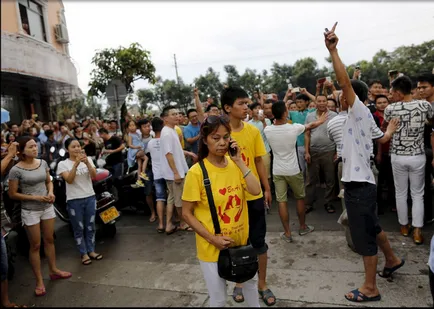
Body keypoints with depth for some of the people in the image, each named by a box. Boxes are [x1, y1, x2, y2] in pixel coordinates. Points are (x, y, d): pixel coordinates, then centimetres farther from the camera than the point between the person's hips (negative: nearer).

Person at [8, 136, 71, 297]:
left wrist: (50, 193, -9)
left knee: (49, 240, 17)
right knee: (35, 245, 6)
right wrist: (34, 197, -19)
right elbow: (12, 194, -10)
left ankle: (53, 270, 34)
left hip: (47, 207, 5)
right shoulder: (16, 170, -15)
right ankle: (39, 280, 19)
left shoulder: (43, 163, -1)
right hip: (30, 211, -5)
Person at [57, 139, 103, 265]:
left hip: (90, 197, 3)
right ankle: (84, 254, 20)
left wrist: (87, 162, -23)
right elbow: (69, 180, -19)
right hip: (74, 200, -3)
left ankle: (91, 251, 27)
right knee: (79, 228, 7)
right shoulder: (63, 164, -6)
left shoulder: (88, 159, 3)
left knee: (90, 226, 13)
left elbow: (94, 176, -9)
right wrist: (76, 164, -28)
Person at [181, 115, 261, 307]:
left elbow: (255, 191, -14)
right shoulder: (196, 172, -19)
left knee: (251, 280, 28)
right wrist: (212, 239, -20)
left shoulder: (234, 165, -3)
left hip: (241, 240, 5)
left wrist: (239, 162, -17)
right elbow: (187, 214, -14)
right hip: (212, 246, -5)